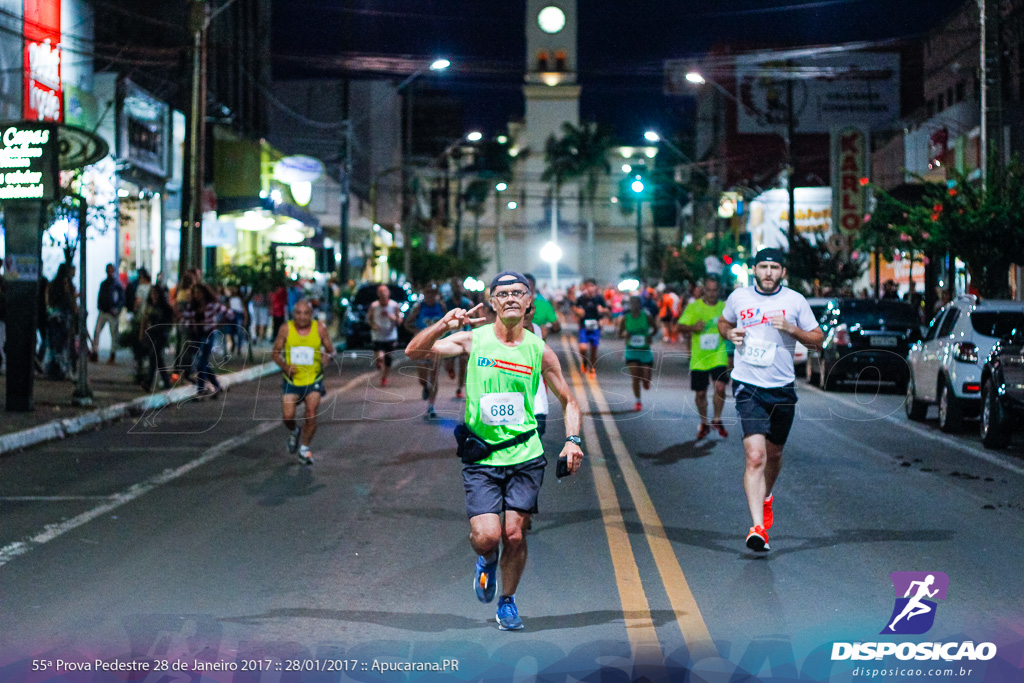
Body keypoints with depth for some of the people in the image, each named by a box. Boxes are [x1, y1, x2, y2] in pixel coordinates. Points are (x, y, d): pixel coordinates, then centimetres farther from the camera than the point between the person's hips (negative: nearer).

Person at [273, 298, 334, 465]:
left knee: (311, 414, -12)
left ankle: (304, 449, 11)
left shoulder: (320, 328, -7)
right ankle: (294, 432, 29)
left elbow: (331, 350, 2)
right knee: (288, 416, -9)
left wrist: (328, 355, -23)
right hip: (291, 380, 0)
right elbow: (276, 353, 2)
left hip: (313, 380, 0)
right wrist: (285, 366, -18)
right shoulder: (286, 329, -7)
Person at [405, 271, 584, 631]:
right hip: (481, 457, -1)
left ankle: (507, 601, 21)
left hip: (525, 456, 1)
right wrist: (445, 324, -22)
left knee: (514, 534, -6)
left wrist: (572, 440, -3)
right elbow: (414, 351, -7)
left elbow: (568, 400, 13)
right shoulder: (473, 339, -1)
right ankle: (487, 561, 25)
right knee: (487, 536, -13)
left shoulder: (539, 351, 3)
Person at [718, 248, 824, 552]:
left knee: (773, 453, 17)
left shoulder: (795, 301, 0)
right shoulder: (738, 298, 3)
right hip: (748, 387, -2)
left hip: (783, 388, 2)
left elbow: (818, 339, 4)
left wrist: (792, 329, -14)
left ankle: (765, 497, 49)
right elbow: (723, 322, 22)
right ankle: (758, 527, -21)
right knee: (755, 456, -16)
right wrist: (729, 334, -1)